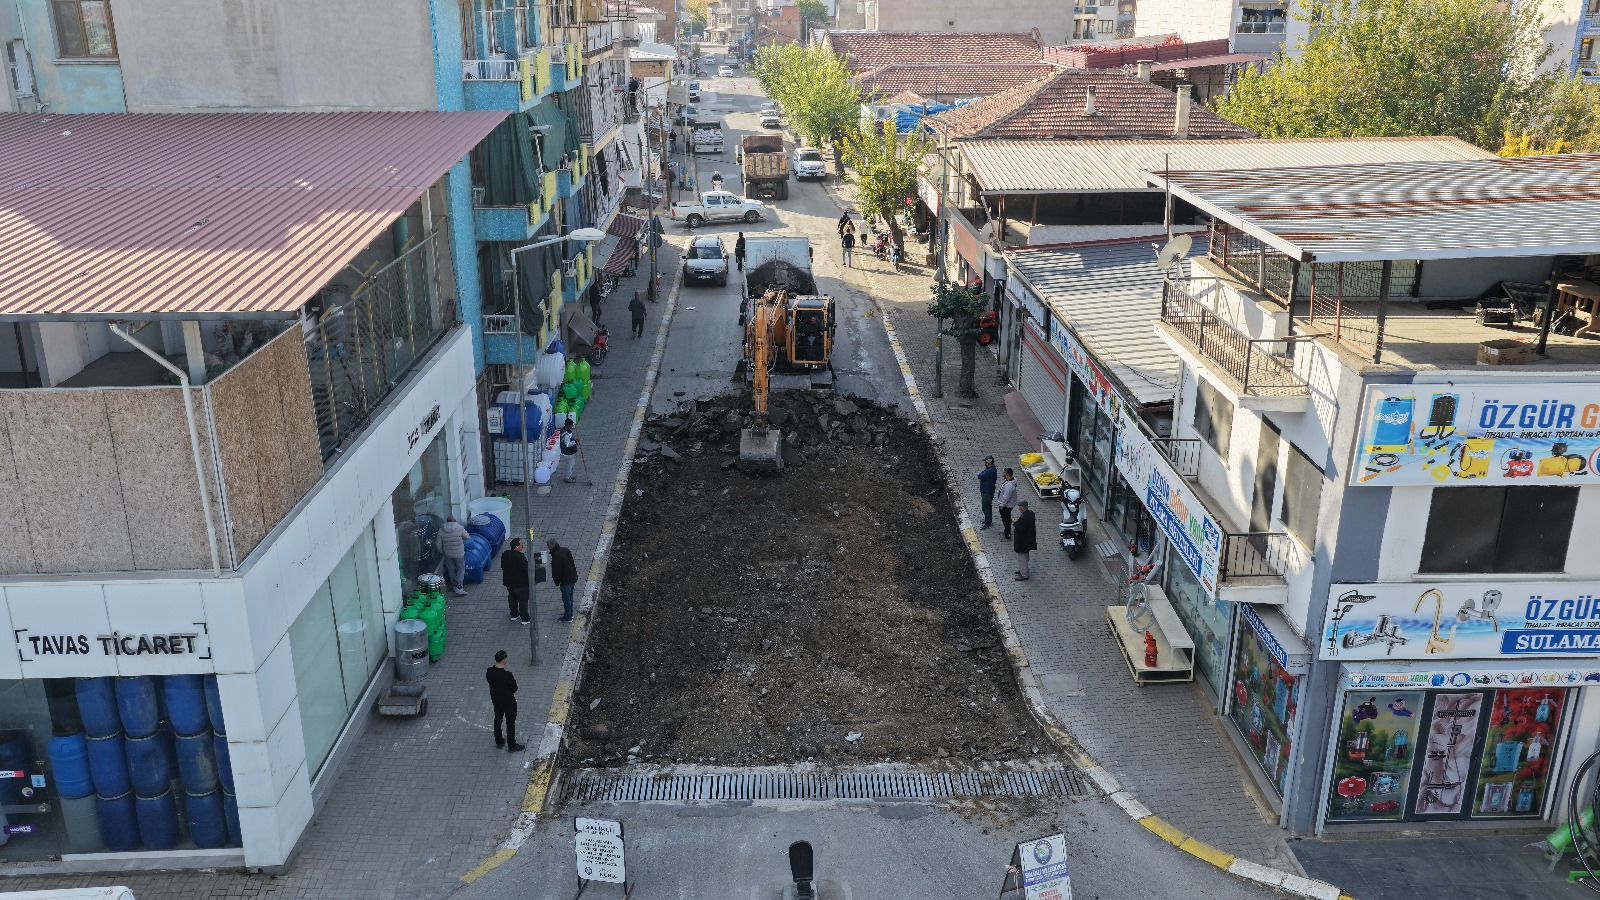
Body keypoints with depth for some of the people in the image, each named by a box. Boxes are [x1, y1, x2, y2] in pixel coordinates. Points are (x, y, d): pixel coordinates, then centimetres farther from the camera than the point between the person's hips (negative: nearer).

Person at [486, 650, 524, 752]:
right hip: (508, 702, -6)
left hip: (496, 700, 6)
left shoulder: (489, 672, -15)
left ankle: (499, 742, 42)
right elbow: (514, 689, -21)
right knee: (510, 723, 12)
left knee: (498, 719, 25)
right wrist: (513, 681, -3)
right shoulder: (507, 675, -34)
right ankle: (512, 746, 26)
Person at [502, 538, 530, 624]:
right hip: (520, 583, -6)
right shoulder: (520, 557, -27)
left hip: (508, 582, 6)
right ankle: (525, 619, 12)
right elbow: (527, 570, -22)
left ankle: (514, 614, 38)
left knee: (512, 597, 25)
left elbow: (503, 567, 8)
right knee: (523, 600, 7)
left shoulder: (504, 555, -5)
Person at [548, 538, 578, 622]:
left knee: (566, 598, 3)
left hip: (565, 580, -9)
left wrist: (557, 582, -8)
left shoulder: (556, 555, -23)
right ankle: (570, 614, 35)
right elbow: (573, 563, 13)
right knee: (570, 597, 22)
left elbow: (556, 570, -20)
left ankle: (567, 617, 11)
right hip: (572, 577, 9)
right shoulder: (566, 550, 5)